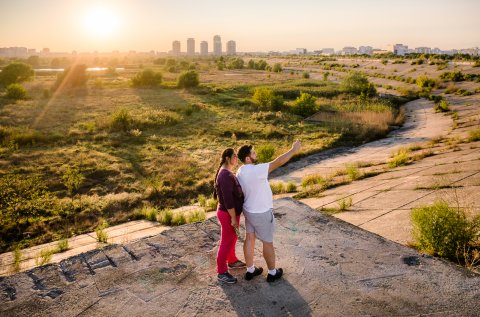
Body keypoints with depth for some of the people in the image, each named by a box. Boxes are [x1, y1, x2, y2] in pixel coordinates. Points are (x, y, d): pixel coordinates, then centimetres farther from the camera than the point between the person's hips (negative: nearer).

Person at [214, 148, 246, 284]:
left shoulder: (226, 172, 5)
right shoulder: (226, 176, -28)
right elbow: (228, 200, -28)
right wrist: (233, 218, -22)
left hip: (231, 212, 10)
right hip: (228, 214, -10)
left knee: (233, 238, 25)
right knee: (226, 242, 3)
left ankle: (232, 260, 45)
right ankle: (222, 272, 17)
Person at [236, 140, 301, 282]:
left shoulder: (240, 171, -2)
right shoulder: (255, 170, -31)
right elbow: (278, 162, -31)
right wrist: (294, 149, -22)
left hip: (249, 210, 8)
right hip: (261, 213, -8)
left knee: (249, 239, 17)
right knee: (268, 242, 10)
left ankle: (250, 270, 32)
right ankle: (272, 272, 27)